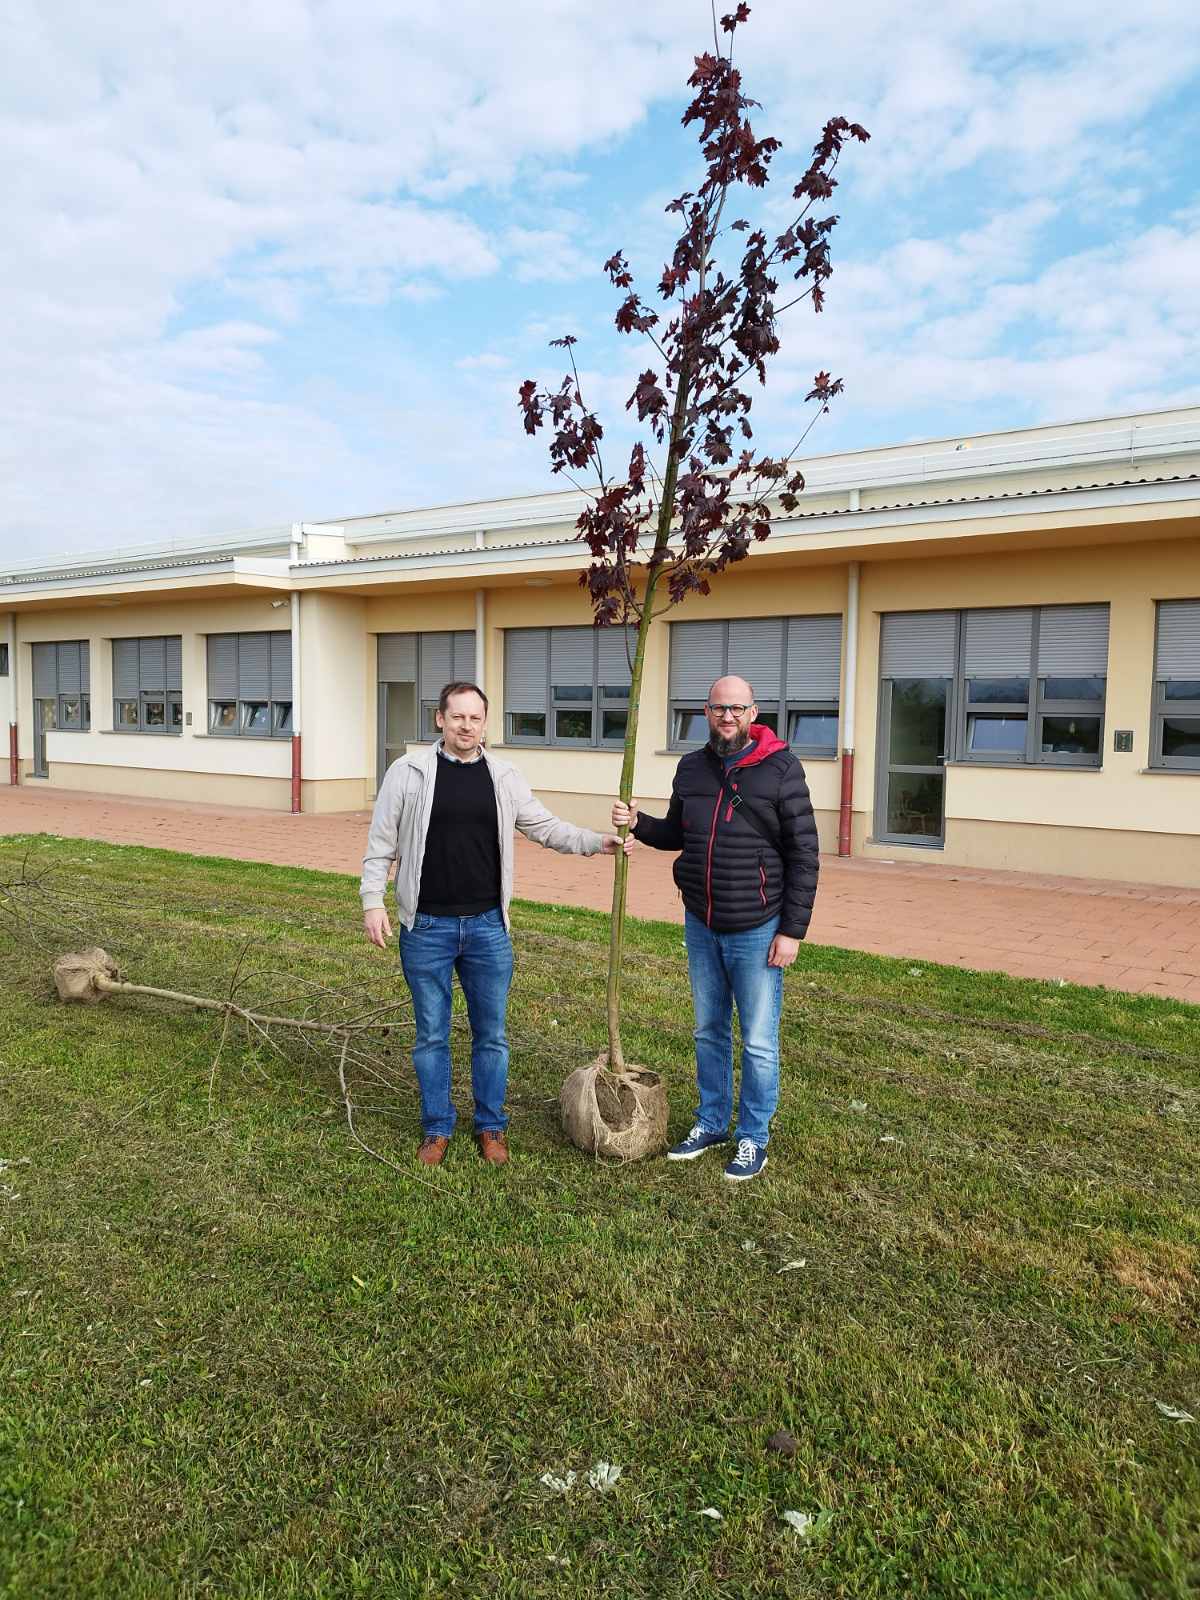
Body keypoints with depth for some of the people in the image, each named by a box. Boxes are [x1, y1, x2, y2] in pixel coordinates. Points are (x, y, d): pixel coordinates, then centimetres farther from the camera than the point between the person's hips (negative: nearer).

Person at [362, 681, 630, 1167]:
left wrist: (597, 842, -6)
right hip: (426, 928, -2)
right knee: (431, 1035, 10)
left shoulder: (504, 777, 4)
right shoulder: (408, 771, -3)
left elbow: (546, 827, 6)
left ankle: (490, 1126, 28)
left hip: (488, 927, 2)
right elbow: (381, 843, -1)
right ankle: (437, 1127, 26)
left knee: (491, 1033, 11)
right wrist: (373, 901, -8)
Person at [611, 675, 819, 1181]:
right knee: (709, 1032, 18)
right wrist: (639, 823, -2)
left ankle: (754, 1137, 22)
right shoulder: (691, 768, 5)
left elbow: (803, 855, -10)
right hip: (701, 926, 5)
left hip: (756, 931, -5)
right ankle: (712, 1122, 34)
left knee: (758, 1043, 5)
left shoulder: (780, 769, -11)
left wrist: (792, 931, -13)